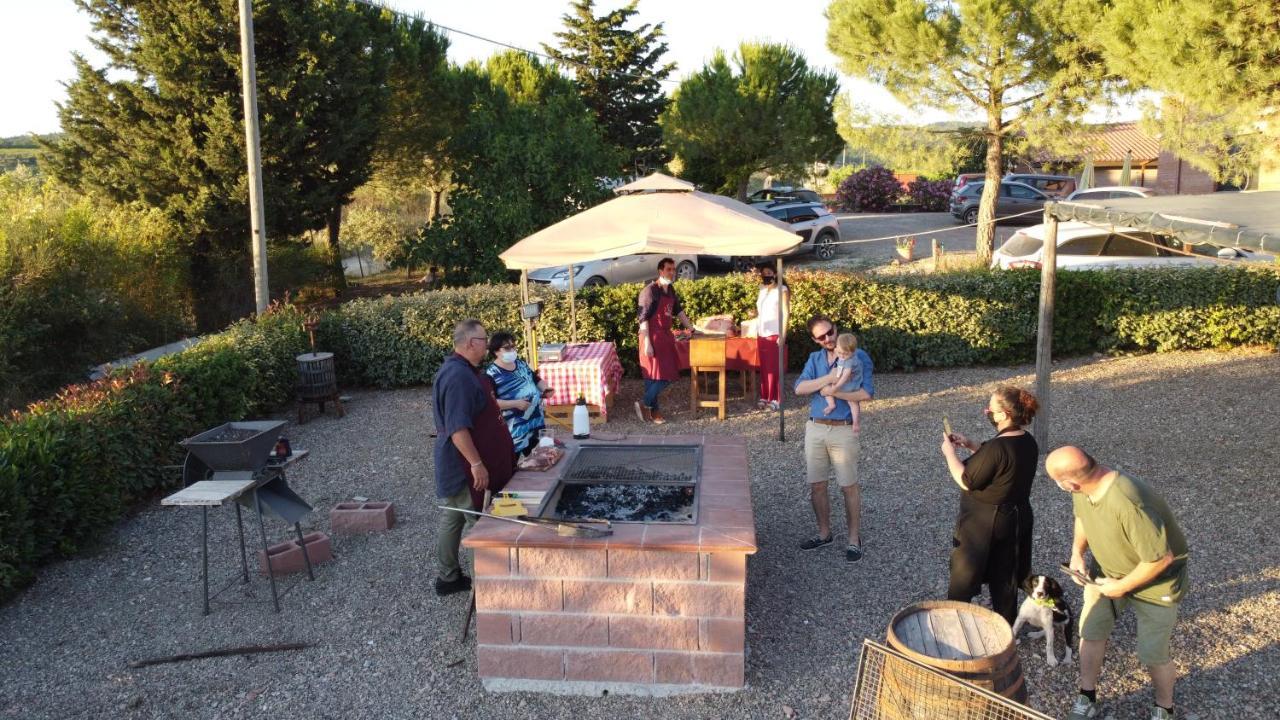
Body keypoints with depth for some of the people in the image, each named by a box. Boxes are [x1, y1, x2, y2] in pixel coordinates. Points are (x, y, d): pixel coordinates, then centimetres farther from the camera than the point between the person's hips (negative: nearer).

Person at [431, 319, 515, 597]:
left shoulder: (463, 370, 10)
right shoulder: (458, 376, -24)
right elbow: (457, 428, -28)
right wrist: (476, 463, -26)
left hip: (459, 467, 10)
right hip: (464, 468, -10)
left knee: (453, 518, 17)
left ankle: (448, 577, 28)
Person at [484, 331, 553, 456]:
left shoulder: (521, 364, 10)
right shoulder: (491, 374, -13)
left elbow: (536, 379, 24)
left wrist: (544, 388, 1)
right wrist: (515, 403, -25)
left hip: (536, 421, 7)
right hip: (514, 430, -7)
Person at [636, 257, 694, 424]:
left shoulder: (671, 290, 12)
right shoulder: (650, 291, -14)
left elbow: (678, 311, 25)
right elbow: (643, 318, -17)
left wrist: (691, 328, 23)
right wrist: (647, 343, -21)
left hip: (665, 336, 9)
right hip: (653, 337, -9)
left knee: (668, 374, 8)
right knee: (656, 375, -8)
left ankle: (652, 408, 16)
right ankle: (645, 405, 6)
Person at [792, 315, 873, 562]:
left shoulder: (858, 356, -4)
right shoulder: (814, 359, 9)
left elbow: (866, 393, -14)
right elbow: (800, 388, -7)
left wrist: (833, 392, -16)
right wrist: (831, 377, -17)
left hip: (843, 431, -4)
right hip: (815, 429, 4)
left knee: (848, 487, 3)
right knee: (816, 486, 10)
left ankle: (854, 538, 17)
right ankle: (824, 533, 27)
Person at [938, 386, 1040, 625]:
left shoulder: (997, 447, -29)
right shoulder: (1027, 442, -2)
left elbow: (966, 481, -23)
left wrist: (949, 452, -11)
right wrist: (971, 445, 6)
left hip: (983, 524, -8)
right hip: (1016, 518, 8)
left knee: (963, 577, 10)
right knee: (1005, 576, 21)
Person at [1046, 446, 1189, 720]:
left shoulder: (1128, 504, -42)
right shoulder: (1082, 487, -18)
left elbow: (1161, 558, -33)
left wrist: (1121, 587, -21)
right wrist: (1077, 552, -6)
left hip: (1155, 579, -6)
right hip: (1107, 569, 6)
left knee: (1152, 654, 7)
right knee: (1090, 631, 12)